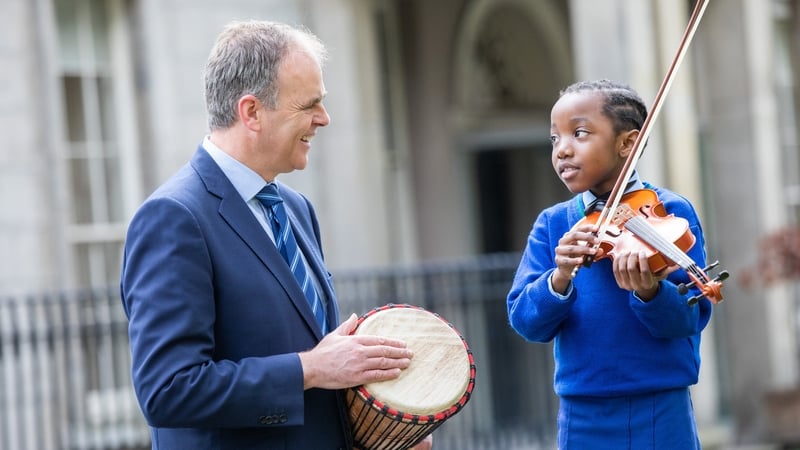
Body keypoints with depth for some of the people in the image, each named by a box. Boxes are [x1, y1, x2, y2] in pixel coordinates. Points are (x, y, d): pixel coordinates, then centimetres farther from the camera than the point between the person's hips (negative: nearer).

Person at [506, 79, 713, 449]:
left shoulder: (670, 212, -5)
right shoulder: (552, 224, 4)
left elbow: (689, 319, -11)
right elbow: (525, 321, -4)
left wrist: (649, 292, -31)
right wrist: (559, 279, -22)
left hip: (659, 413, -3)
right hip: (581, 416, 3)